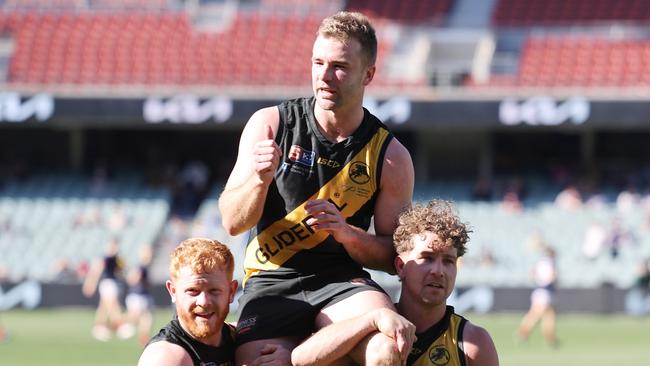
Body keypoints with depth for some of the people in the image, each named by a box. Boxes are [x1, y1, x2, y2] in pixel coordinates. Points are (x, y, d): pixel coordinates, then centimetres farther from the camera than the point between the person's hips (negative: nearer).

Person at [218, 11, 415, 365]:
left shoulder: (390, 156, 2)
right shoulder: (270, 125, 1)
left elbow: (393, 256, 6)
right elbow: (232, 222, 1)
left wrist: (346, 233, -14)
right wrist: (260, 179, -19)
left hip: (341, 280, -1)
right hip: (270, 283, 1)